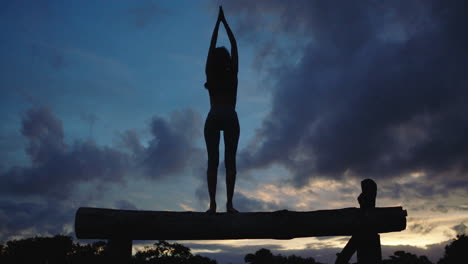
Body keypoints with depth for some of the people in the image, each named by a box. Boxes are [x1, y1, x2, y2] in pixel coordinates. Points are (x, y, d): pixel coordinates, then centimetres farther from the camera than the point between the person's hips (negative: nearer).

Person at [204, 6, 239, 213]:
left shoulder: (210, 74, 6)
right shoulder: (233, 74, 4)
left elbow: (212, 46, 13)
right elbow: (235, 46, 11)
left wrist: (218, 22, 20)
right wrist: (225, 23, 18)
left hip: (213, 119, 1)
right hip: (230, 119, -1)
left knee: (213, 161, -3)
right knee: (230, 161, -4)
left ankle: (213, 204, -11)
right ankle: (229, 204, -11)